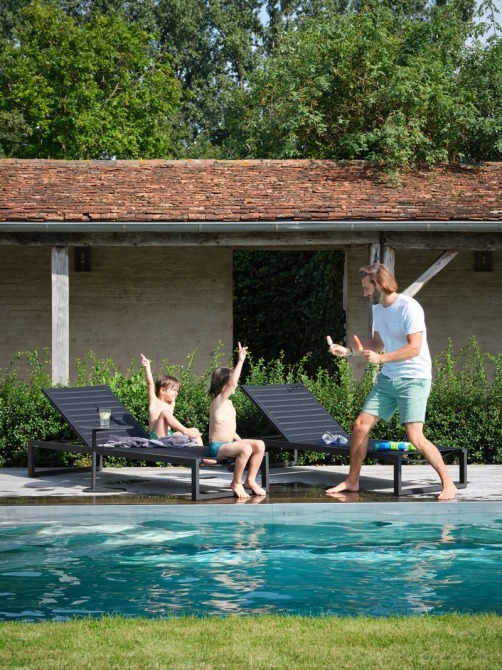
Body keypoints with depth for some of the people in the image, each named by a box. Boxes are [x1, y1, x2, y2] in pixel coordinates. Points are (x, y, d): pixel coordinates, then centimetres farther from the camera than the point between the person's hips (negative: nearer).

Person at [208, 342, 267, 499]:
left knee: (260, 445, -2)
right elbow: (232, 382, -29)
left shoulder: (228, 403, 15)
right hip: (217, 446, -9)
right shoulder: (219, 401, -14)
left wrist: (239, 440, 11)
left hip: (229, 442, 9)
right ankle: (236, 483, -13)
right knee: (246, 449, -31)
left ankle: (250, 480, 4)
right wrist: (240, 360, -28)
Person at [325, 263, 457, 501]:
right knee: (361, 425, 4)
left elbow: (414, 348, -23)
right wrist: (348, 351, 8)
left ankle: (448, 483, -7)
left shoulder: (409, 308, -17)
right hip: (387, 379, 8)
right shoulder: (378, 309, 9)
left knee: (415, 436, -18)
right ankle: (352, 481, 18)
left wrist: (380, 358, -28)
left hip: (414, 380, -8)